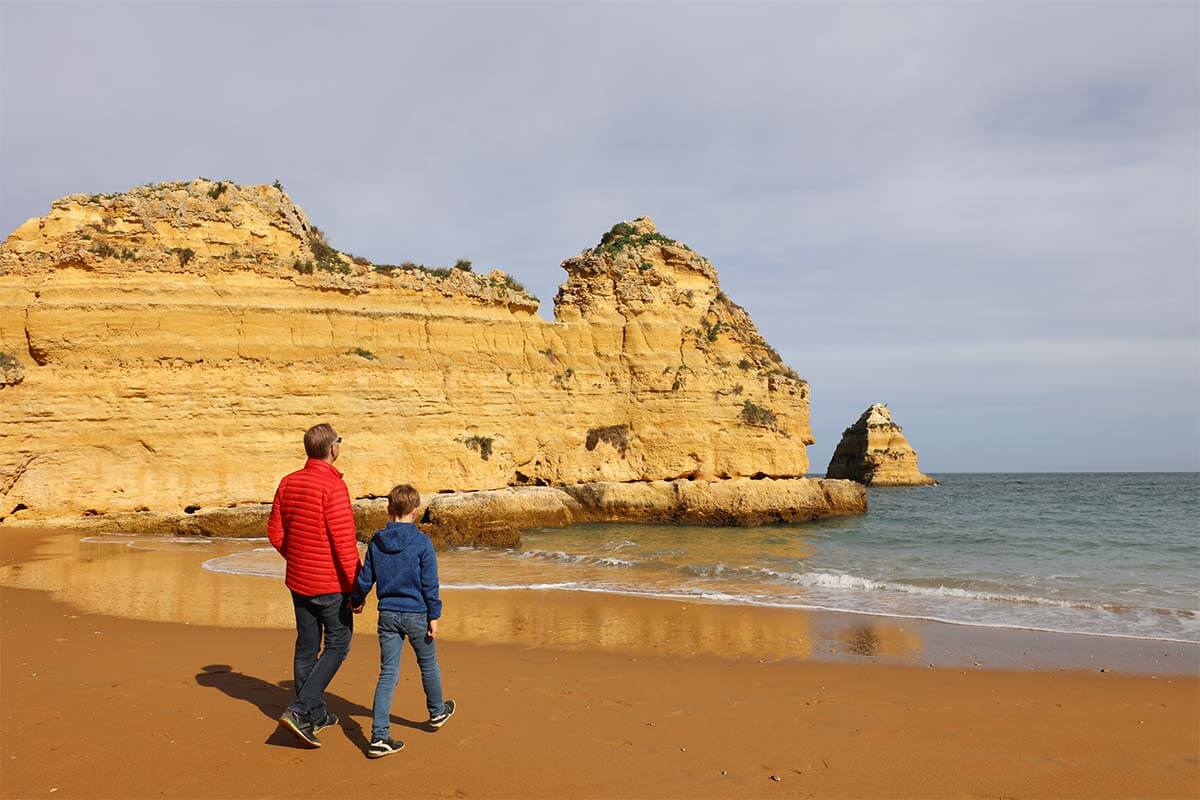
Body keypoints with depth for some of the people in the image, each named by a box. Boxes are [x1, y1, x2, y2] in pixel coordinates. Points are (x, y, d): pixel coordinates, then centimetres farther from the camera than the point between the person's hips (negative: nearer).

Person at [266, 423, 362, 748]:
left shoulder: (288, 483, 2)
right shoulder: (333, 486, -20)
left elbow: (275, 532, 8)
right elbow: (344, 542, -21)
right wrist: (357, 586, -13)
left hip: (298, 580, 7)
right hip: (330, 583, -7)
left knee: (306, 646, 15)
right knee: (337, 645, 6)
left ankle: (314, 715, 27)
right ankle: (299, 710, -4)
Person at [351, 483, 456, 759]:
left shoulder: (376, 542, 0)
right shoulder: (422, 542, -12)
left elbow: (365, 578, 7)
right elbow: (429, 584, -11)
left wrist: (356, 601, 26)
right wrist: (434, 617, -4)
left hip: (387, 615, 3)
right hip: (416, 614, -3)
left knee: (388, 674, 4)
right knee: (428, 664, 19)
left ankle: (379, 737, -2)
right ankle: (437, 712, 40)